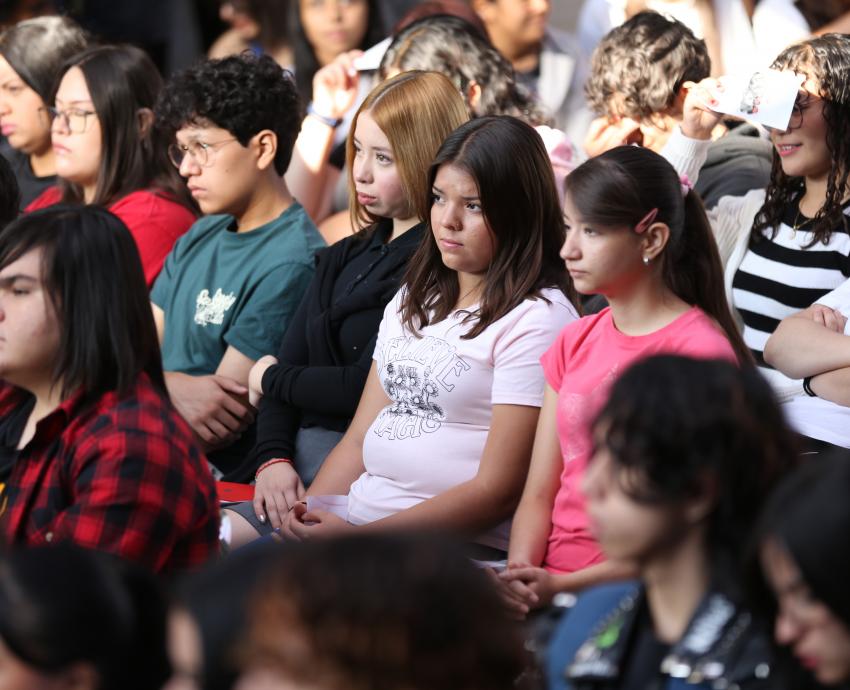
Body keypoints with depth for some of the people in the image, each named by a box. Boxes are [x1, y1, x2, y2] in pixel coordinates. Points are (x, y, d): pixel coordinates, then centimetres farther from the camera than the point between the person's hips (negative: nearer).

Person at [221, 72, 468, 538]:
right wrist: (272, 458, -7)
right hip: (296, 454, 8)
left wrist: (272, 378, 8)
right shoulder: (345, 258, 21)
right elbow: (289, 358, 14)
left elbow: (363, 387, -13)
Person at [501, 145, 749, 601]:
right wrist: (521, 571, -9)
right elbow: (539, 495, 11)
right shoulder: (576, 342, 16)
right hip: (548, 581, 6)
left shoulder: (698, 350, -6)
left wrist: (566, 584, -19)